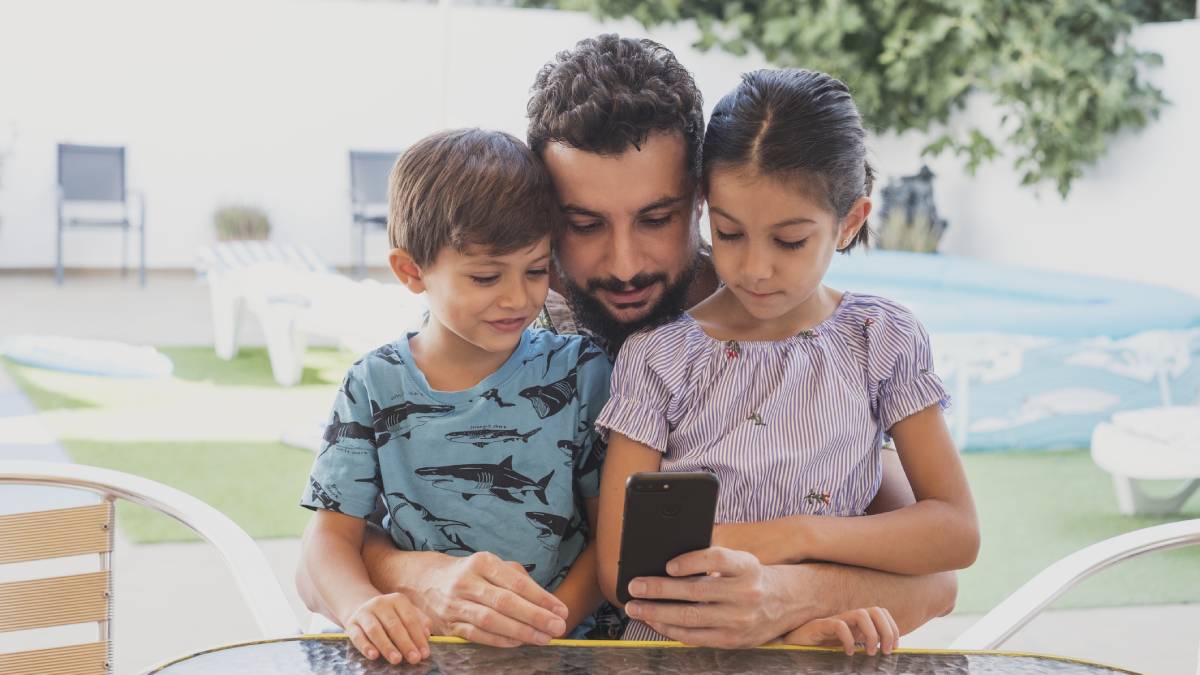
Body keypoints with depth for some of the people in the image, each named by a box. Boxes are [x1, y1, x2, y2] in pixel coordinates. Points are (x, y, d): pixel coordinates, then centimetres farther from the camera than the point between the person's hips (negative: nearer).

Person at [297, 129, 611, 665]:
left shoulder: (578, 373, 4)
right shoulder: (376, 388, 5)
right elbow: (331, 532, 1)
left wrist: (556, 618, -15)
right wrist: (361, 605, -21)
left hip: (562, 648, 1)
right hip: (422, 652, -1)